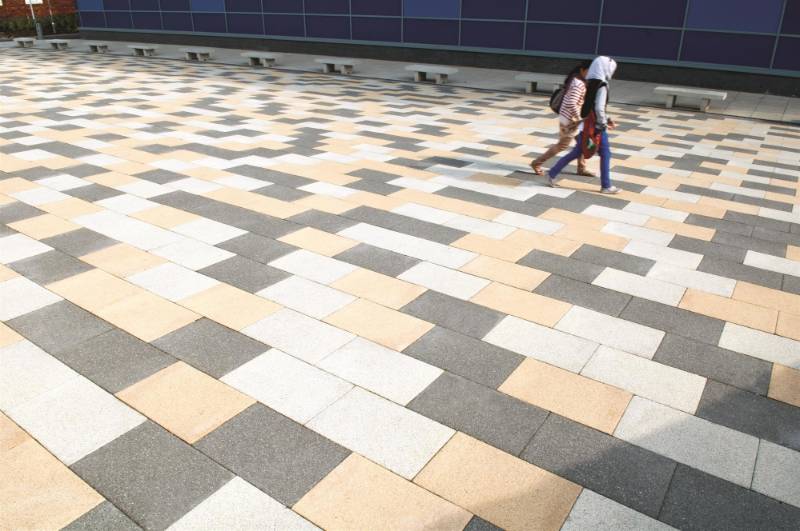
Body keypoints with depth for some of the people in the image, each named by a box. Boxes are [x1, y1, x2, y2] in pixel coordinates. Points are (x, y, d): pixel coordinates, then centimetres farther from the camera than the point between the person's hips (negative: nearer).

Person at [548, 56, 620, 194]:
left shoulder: (590, 84, 9)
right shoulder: (601, 86, -17)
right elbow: (599, 108, -24)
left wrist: (607, 119, 15)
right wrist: (604, 124, -10)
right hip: (596, 127, -8)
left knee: (576, 152, 16)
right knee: (605, 154, 5)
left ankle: (552, 173, 16)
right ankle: (606, 186, 12)